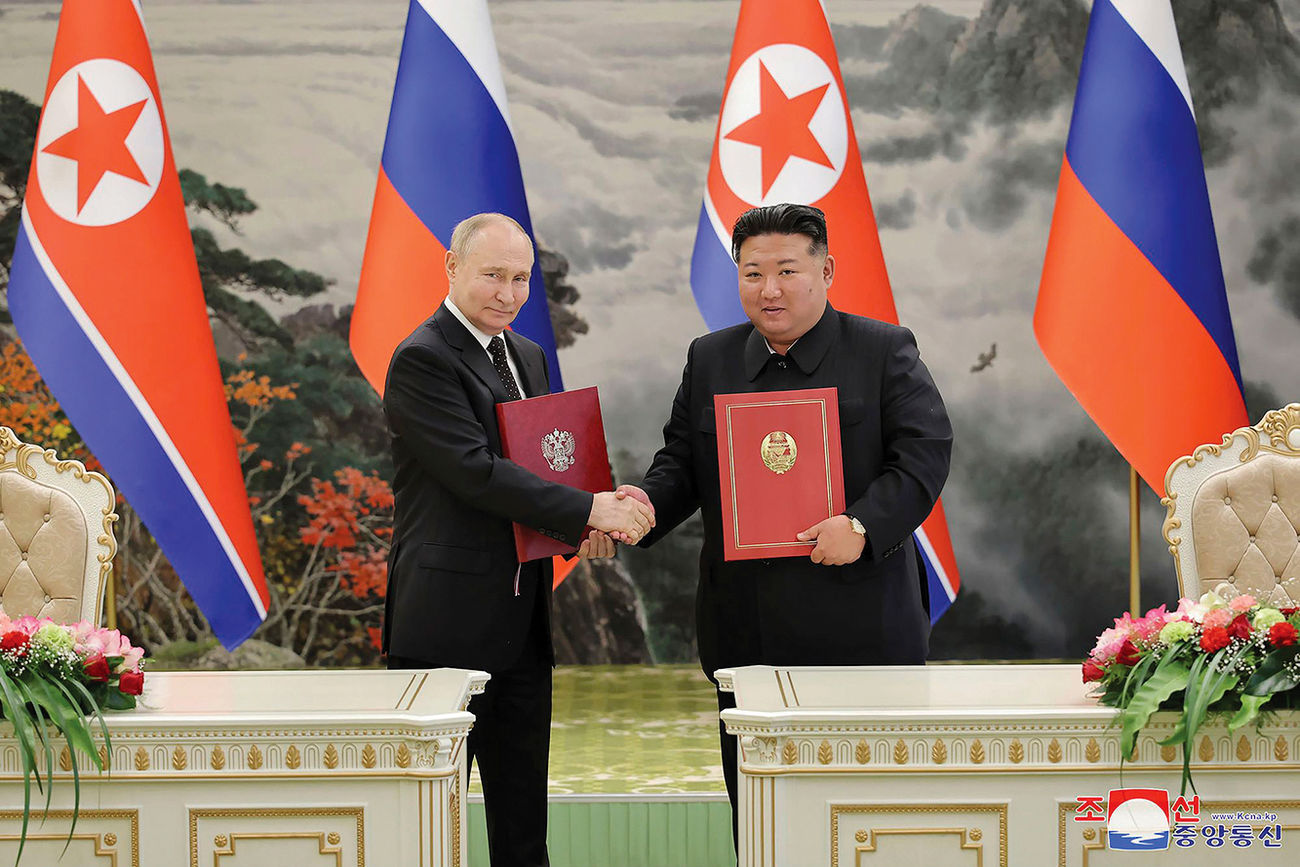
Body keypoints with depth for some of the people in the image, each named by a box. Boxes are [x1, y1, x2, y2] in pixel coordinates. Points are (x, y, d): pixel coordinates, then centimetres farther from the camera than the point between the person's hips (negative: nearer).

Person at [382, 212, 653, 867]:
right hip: (447, 620, -8)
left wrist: (579, 529, -2)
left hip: (523, 617, 8)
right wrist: (586, 511, -21)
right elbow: (475, 470, -21)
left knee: (523, 811, 13)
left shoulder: (527, 357, 15)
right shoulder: (422, 359, -12)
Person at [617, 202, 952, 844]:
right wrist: (649, 502, -8)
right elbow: (682, 459, 14)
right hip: (746, 633, 4)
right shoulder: (709, 359, 14)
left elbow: (925, 452, -6)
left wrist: (864, 526, -20)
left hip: (858, 622, -3)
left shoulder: (884, 352, 2)